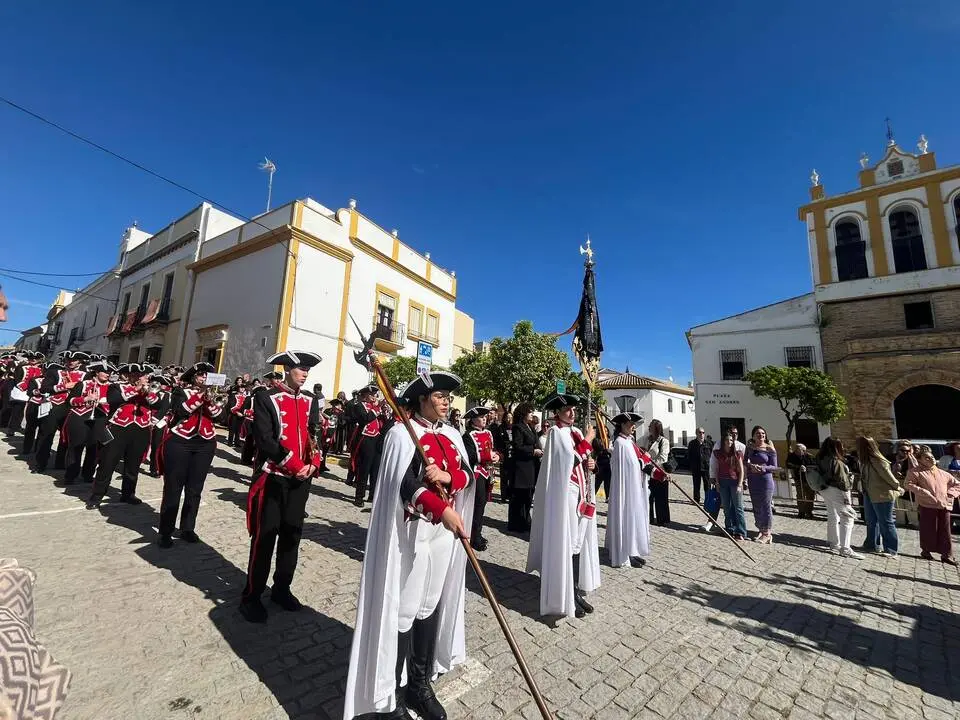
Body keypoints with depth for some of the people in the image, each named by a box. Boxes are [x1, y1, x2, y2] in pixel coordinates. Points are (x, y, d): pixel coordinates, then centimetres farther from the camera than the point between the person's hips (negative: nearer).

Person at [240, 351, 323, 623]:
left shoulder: (311, 400, 7)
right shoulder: (266, 399, -8)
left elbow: (315, 434, 8)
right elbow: (265, 440, -16)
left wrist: (314, 463, -8)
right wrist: (294, 466, -19)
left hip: (302, 478, 5)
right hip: (274, 477, -5)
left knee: (292, 533, 14)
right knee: (265, 536, 5)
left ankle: (282, 588, 31)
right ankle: (252, 596, 23)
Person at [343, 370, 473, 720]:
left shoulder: (452, 435, 8)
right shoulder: (403, 433, -12)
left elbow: (467, 475, 5)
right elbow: (405, 482, -22)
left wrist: (447, 476, -16)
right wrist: (443, 510, -31)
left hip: (446, 531, 7)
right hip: (412, 532, -6)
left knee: (430, 606, 18)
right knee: (403, 609, 6)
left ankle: (420, 684, 36)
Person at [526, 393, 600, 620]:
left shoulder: (575, 432, 12)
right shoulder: (556, 432, -12)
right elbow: (571, 460, -21)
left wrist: (590, 464, -2)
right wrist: (587, 441, -11)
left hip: (581, 492, 8)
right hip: (565, 493, -8)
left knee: (578, 541, 13)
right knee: (565, 543, 0)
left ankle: (576, 591, 25)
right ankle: (564, 596, 12)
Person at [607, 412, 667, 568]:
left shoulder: (630, 441, 9)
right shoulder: (620, 443, -18)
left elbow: (639, 462, 7)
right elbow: (635, 463, -17)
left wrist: (660, 473, -1)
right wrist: (645, 457, 0)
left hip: (635, 486, 9)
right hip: (627, 486, -9)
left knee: (635, 517, 15)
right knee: (627, 517, -1)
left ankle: (632, 551, 26)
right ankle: (626, 554, 9)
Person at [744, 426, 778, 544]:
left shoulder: (770, 449, -5)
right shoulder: (750, 447, 6)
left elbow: (774, 467, -5)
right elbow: (745, 462, 10)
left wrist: (762, 468, -21)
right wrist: (751, 466, -10)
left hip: (765, 479, -5)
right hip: (752, 480, 5)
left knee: (766, 506, -1)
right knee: (756, 506, 13)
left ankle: (767, 533, 9)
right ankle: (760, 530, 27)